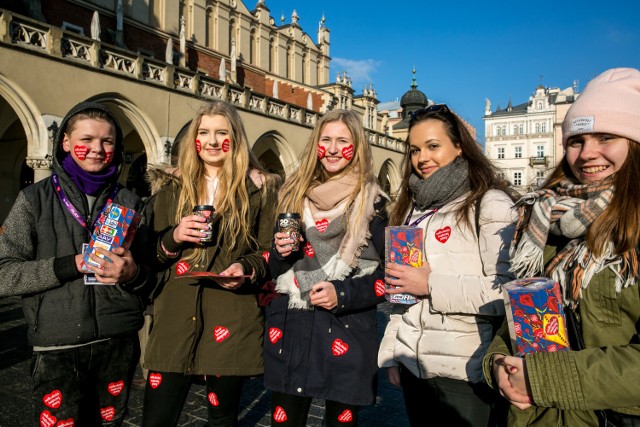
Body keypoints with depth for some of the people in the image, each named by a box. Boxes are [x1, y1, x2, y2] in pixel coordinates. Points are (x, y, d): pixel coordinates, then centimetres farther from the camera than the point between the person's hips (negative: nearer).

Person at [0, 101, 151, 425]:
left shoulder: (129, 202, 7)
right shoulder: (36, 199, 0)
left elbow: (148, 274, 11)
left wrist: (133, 274, -12)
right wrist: (70, 265, -17)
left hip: (119, 341, 2)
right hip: (57, 348, -2)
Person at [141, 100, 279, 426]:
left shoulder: (259, 188, 1)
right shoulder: (174, 186, 9)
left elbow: (271, 252, 2)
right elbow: (150, 254, 12)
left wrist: (247, 269, -18)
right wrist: (173, 237, -9)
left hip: (233, 320, -2)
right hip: (175, 317, 2)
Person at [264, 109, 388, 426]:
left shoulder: (373, 202, -4)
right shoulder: (294, 194, 7)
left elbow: (392, 273, -4)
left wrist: (343, 294, -17)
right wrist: (280, 253, -8)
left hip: (346, 332, -3)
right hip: (289, 327, 3)